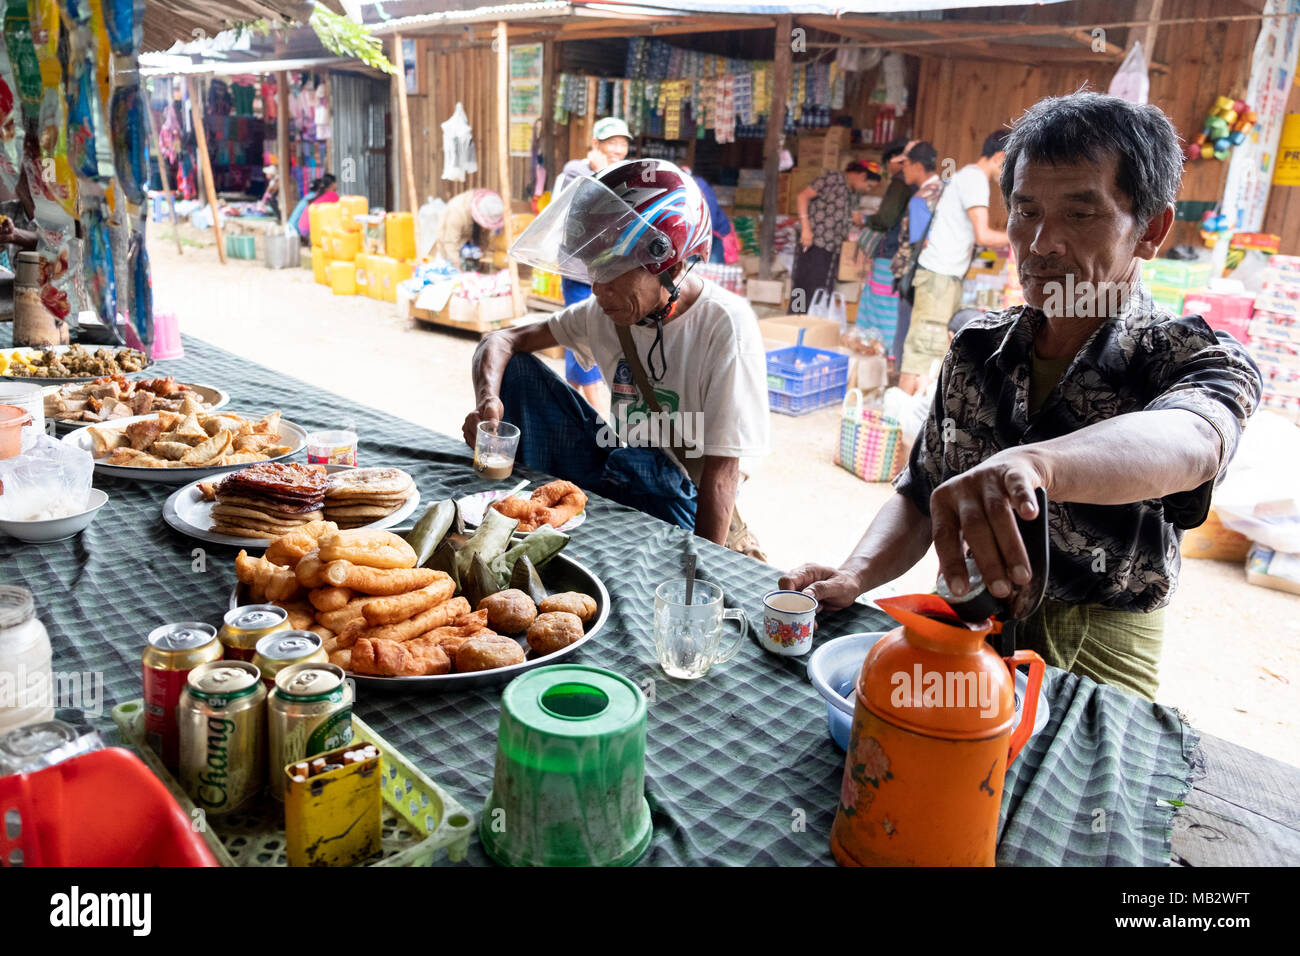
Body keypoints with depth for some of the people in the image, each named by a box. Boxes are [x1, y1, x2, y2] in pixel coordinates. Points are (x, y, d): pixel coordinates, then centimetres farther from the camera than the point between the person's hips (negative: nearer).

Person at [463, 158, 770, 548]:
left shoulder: (725, 325, -19)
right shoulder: (610, 311, -1)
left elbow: (721, 473, -21)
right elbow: (502, 340, 4)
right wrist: (487, 399, -19)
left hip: (675, 498, -6)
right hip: (615, 467, 6)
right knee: (515, 368, -2)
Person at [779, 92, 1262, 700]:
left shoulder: (1205, 362, -9)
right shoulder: (977, 350, 5)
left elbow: (1187, 444, -35)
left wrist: (1030, 462, -58)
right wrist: (854, 576, -12)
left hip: (1096, 662, -3)